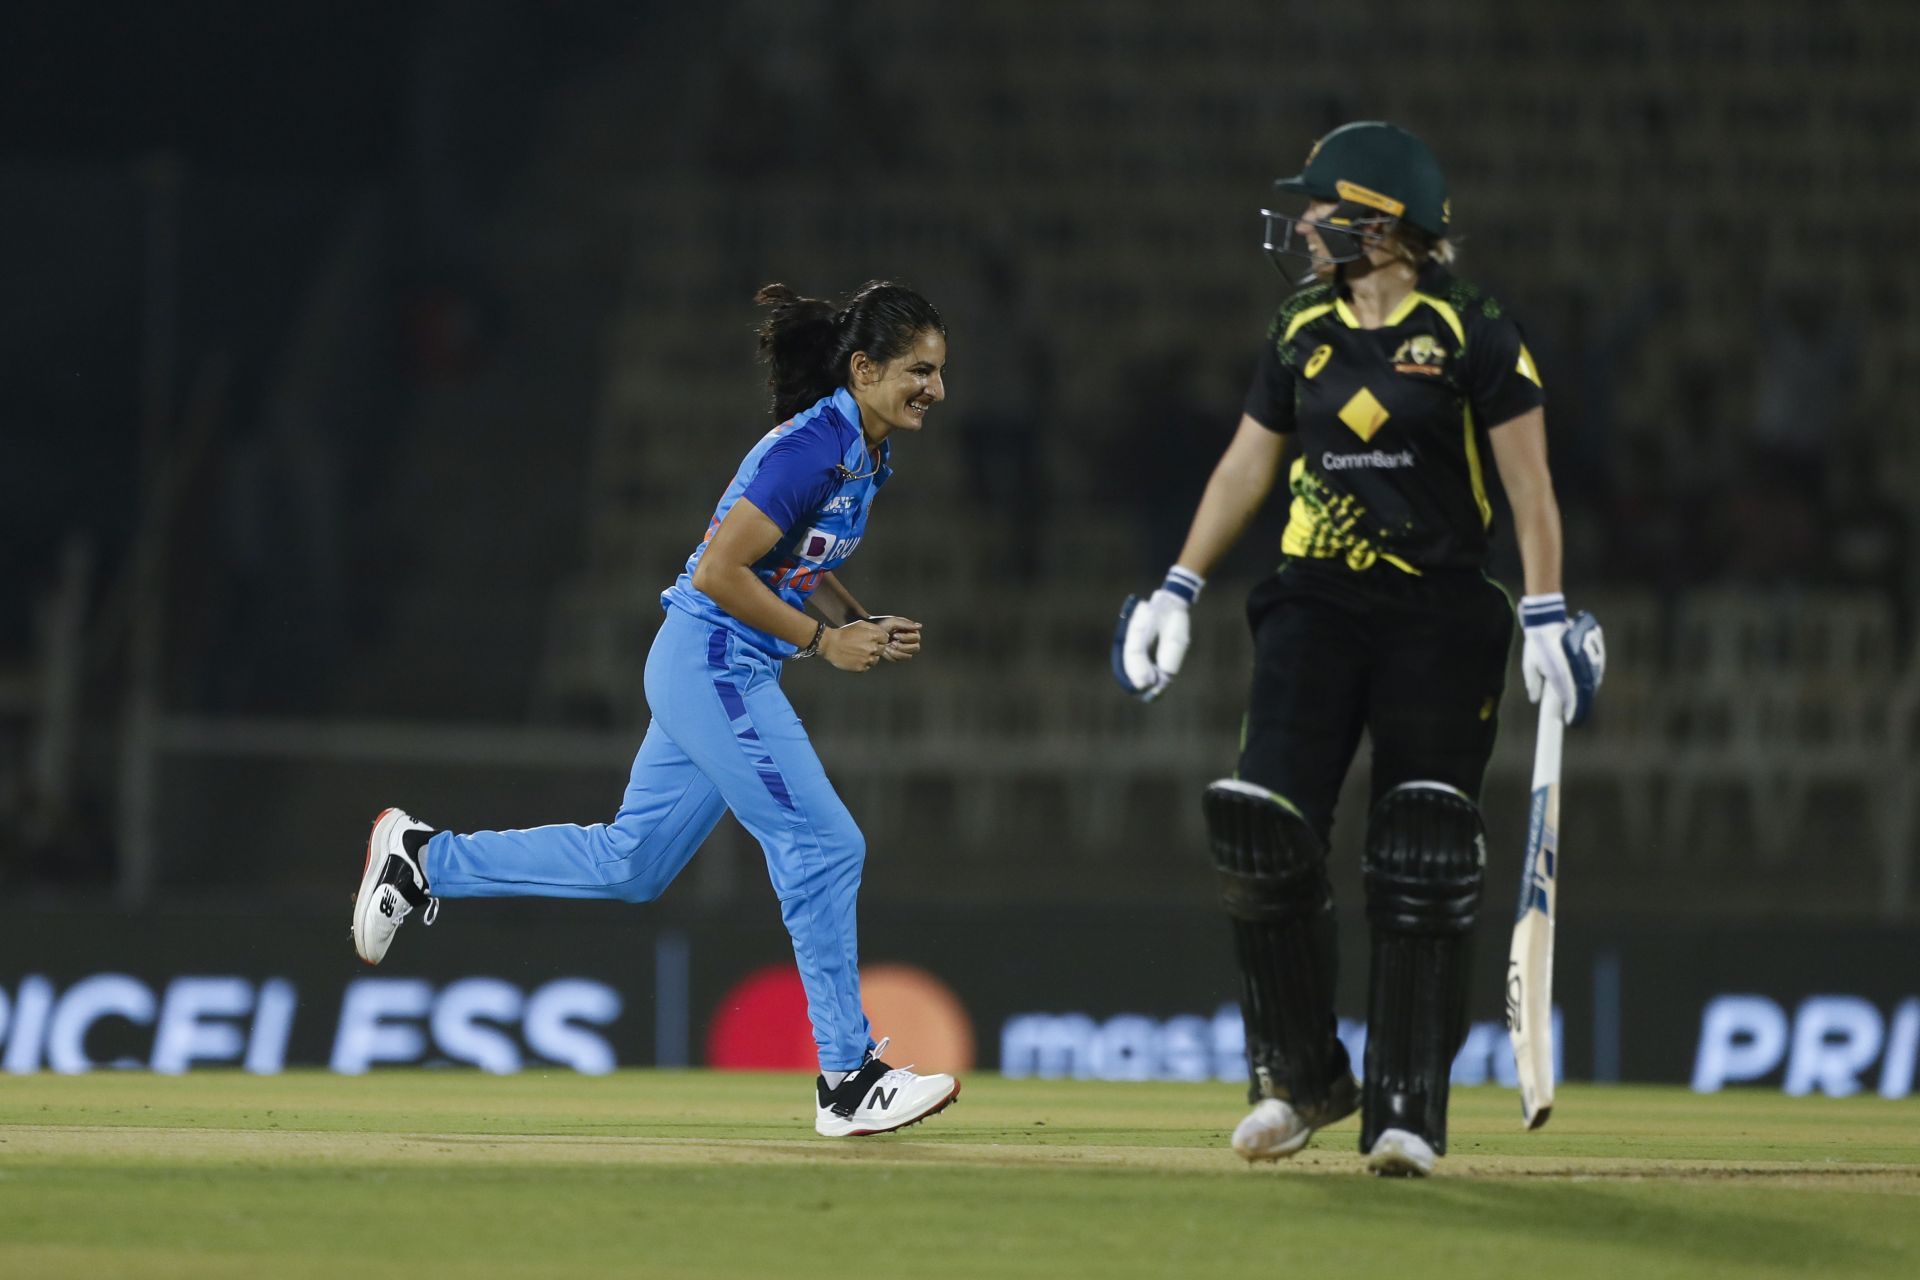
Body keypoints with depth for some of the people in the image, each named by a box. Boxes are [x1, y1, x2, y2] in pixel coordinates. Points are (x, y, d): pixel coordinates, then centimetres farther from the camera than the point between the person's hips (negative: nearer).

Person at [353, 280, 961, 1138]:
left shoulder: (866, 455, 10)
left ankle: (423, 860, 25)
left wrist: (866, 630, 7)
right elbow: (718, 573, -23)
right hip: (714, 660, -10)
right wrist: (825, 641, -18)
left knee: (629, 864, 15)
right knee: (823, 848, -11)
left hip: (726, 672, 10)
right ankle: (848, 1080, -7)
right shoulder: (813, 448, -20)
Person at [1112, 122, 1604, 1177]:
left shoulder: (1472, 335, -4)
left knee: (1422, 860, -5)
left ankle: (1405, 1109, 1)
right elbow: (1246, 464, 18)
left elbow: (1528, 483, -5)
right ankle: (1301, 1077, 6)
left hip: (1441, 615, -4)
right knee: (1262, 832, -9)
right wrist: (1178, 591, 13)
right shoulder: (1302, 333, 10)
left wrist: (1546, 613, -13)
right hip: (1317, 604, 4)